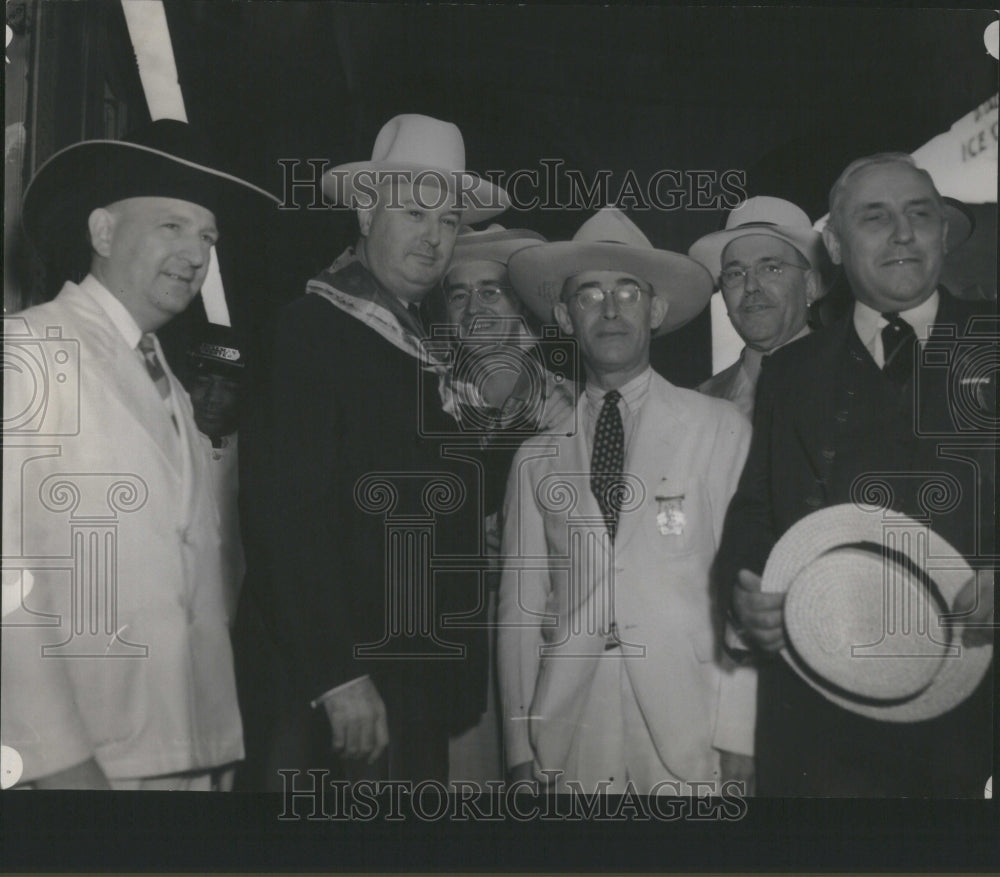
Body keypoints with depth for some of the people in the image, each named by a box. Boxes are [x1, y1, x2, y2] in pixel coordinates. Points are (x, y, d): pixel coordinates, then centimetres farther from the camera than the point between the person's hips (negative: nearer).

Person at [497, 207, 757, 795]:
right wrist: (520, 749, 4)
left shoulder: (722, 430, 1)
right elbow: (522, 606, 7)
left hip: (691, 733, -1)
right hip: (570, 738, 2)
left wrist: (739, 734, -7)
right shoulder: (537, 457, 8)